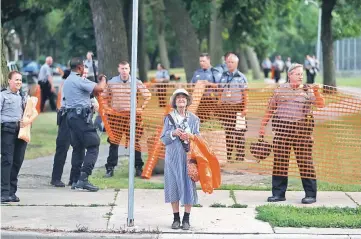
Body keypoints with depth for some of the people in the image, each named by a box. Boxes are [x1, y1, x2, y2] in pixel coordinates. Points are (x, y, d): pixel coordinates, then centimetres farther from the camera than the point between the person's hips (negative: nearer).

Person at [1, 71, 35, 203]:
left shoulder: (24, 97, 17)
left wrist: (28, 121, -5)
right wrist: (16, 122, -12)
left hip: (22, 131, 5)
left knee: (17, 161, 5)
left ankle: (12, 192, 12)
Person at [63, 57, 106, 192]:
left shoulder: (67, 81, 19)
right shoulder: (79, 80, -12)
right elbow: (100, 88, -16)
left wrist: (94, 92, 19)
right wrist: (103, 81, 4)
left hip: (71, 115, 10)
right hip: (81, 116, -10)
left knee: (78, 147, 13)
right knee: (93, 146, -8)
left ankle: (76, 180, 12)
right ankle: (83, 178, -17)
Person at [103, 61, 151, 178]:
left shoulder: (136, 83, 0)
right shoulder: (111, 82, 2)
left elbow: (147, 95, 7)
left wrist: (142, 108, 2)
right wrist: (107, 107, 2)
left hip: (131, 115, 0)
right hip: (115, 115, 1)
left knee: (135, 142, 2)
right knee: (113, 142, 2)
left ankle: (138, 168, 11)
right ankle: (110, 169, 6)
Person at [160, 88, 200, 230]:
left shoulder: (193, 119, 7)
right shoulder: (169, 118, 6)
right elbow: (163, 139, 4)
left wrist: (189, 137, -12)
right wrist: (173, 134, -14)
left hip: (188, 156, 0)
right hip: (173, 156, 0)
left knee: (188, 185, -3)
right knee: (173, 185, 0)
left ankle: (186, 219, 4)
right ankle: (176, 218, 9)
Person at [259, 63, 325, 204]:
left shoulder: (307, 91, 8)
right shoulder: (281, 90, 12)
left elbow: (321, 105, -2)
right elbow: (270, 109, 16)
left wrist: (316, 93, -20)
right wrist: (263, 125, 13)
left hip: (302, 129, -2)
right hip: (282, 128, 2)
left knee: (305, 162, -2)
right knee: (280, 161, 4)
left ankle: (311, 194, 3)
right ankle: (278, 193, 12)